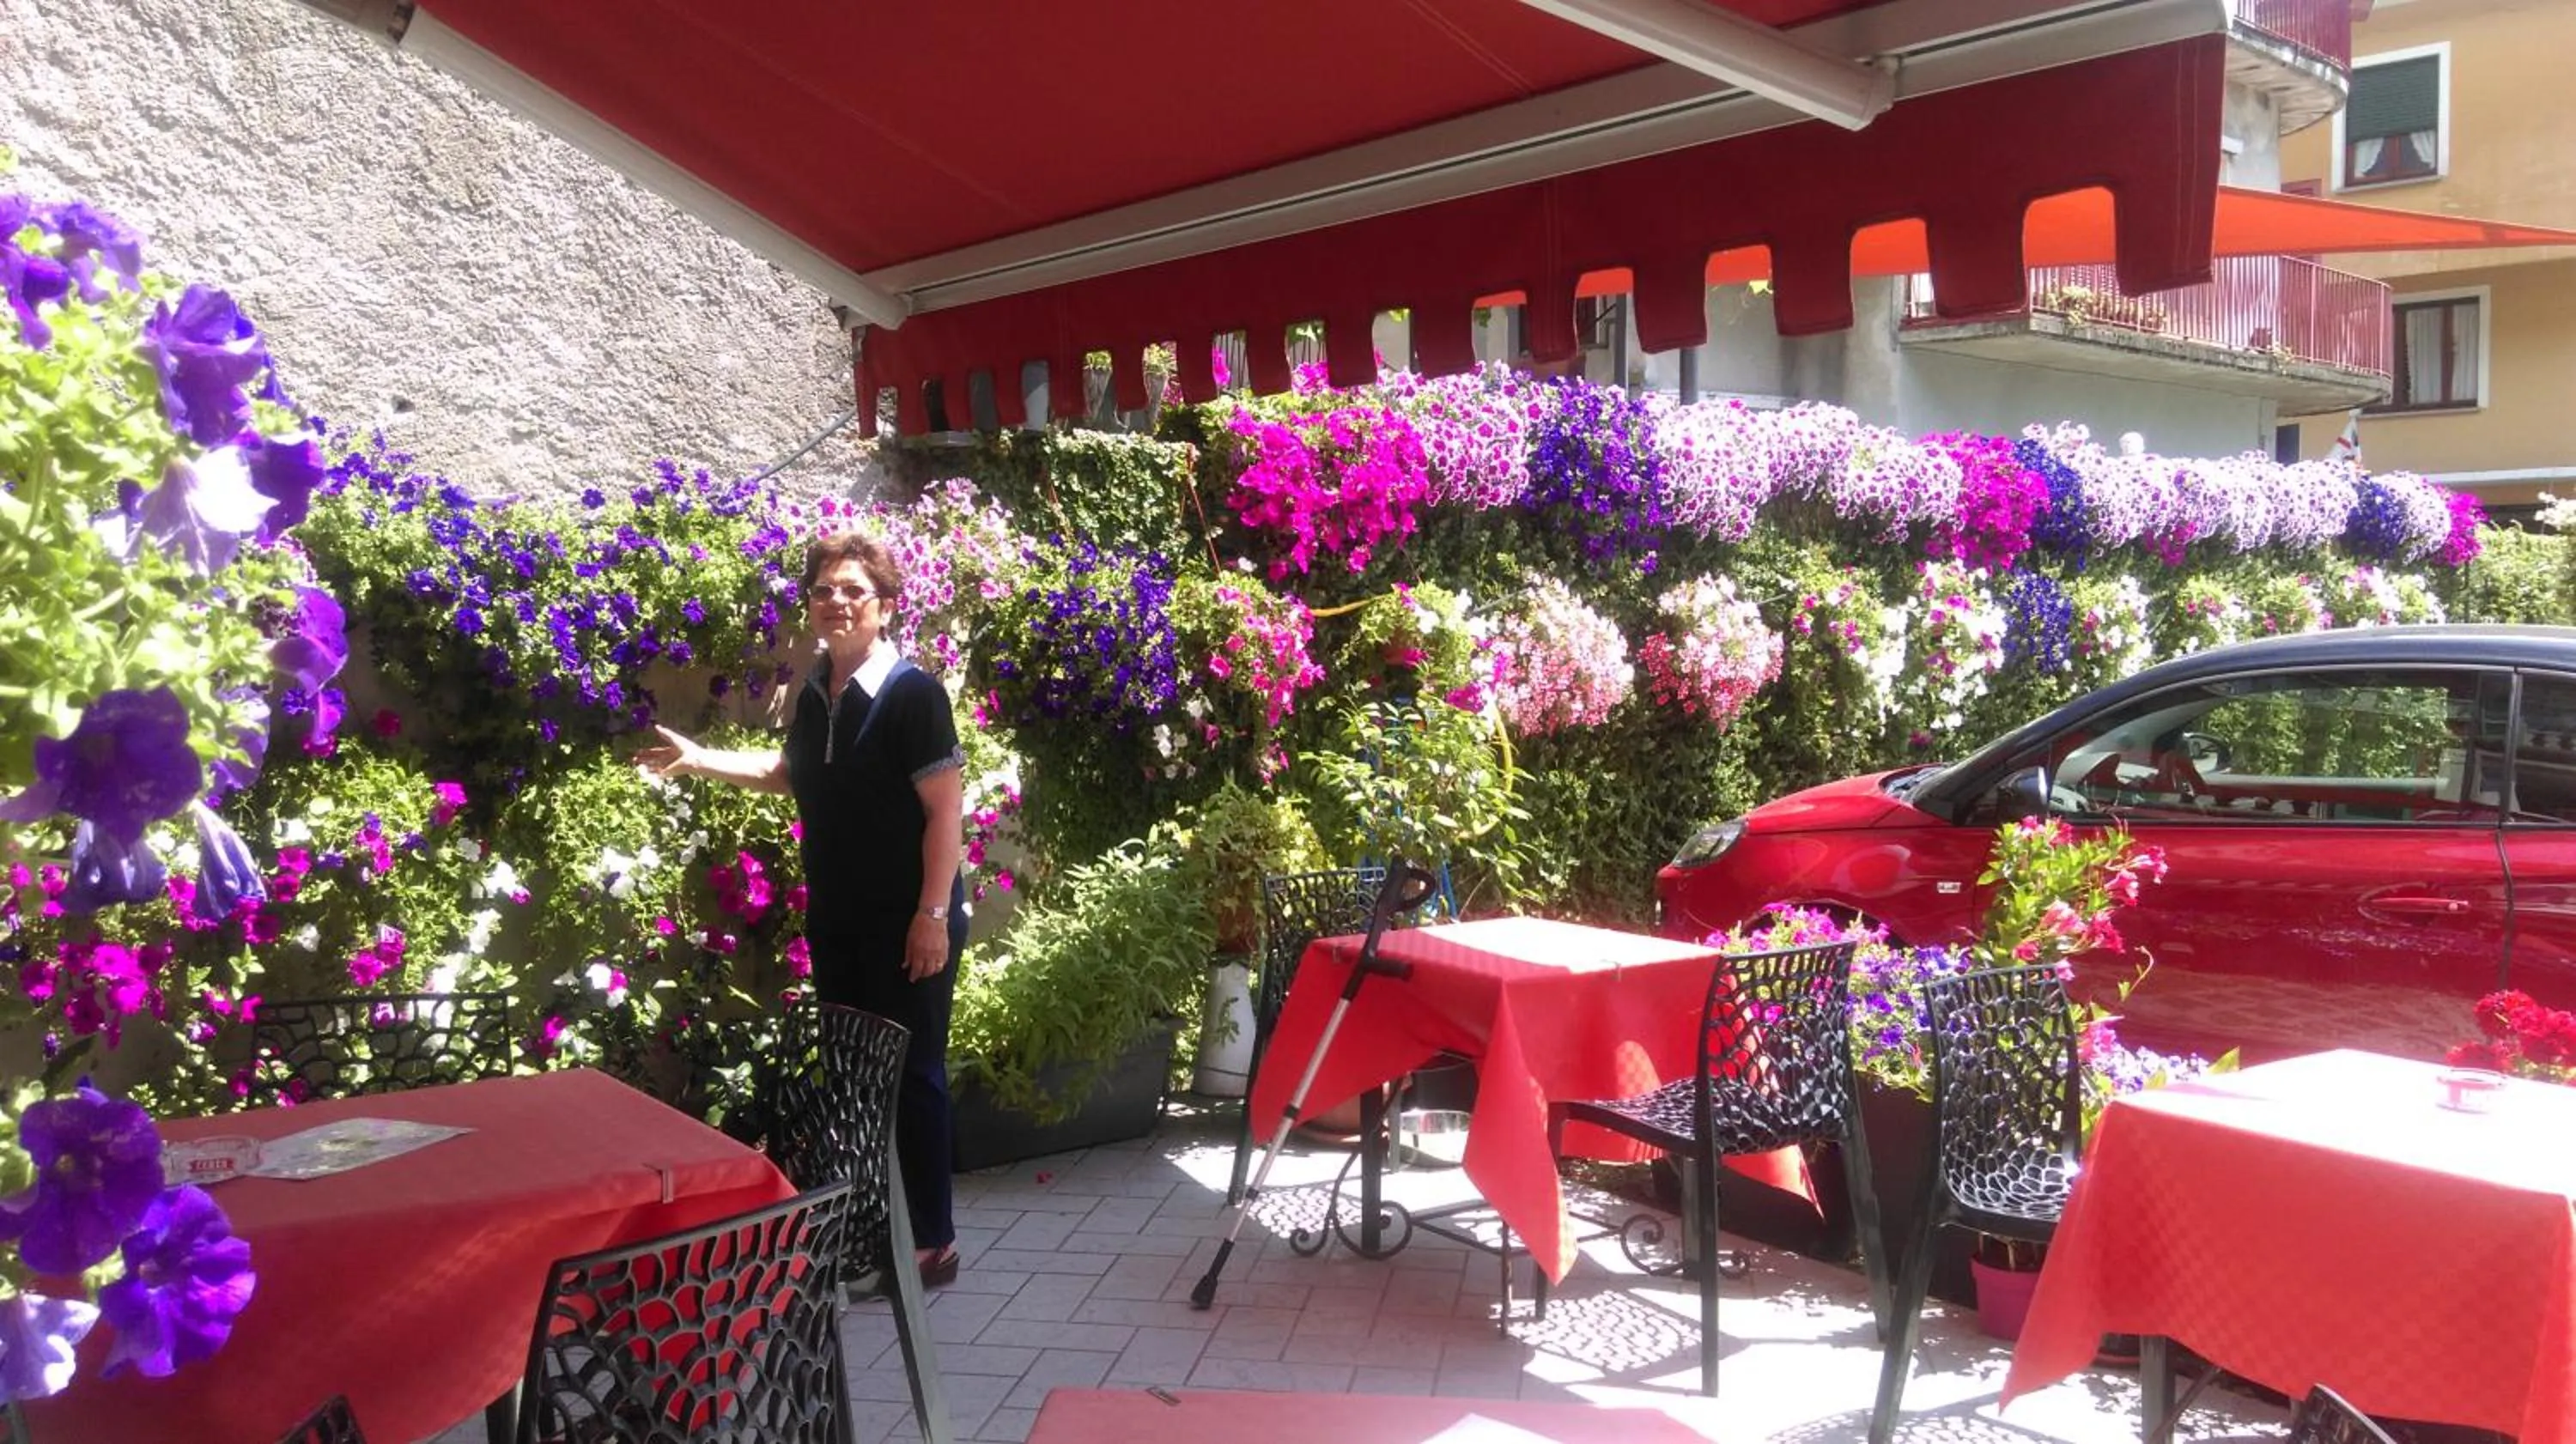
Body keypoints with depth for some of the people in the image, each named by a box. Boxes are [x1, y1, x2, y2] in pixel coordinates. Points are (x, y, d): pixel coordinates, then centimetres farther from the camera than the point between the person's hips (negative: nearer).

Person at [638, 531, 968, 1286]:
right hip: (835, 921, 7)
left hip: (905, 924, -7)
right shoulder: (815, 692, 7)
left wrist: (933, 914, -20)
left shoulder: (913, 692, -14)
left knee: (912, 1075, 0)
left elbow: (945, 810, -16)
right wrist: (703, 761, 21)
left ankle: (934, 1241, 11)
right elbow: (792, 774, 26)